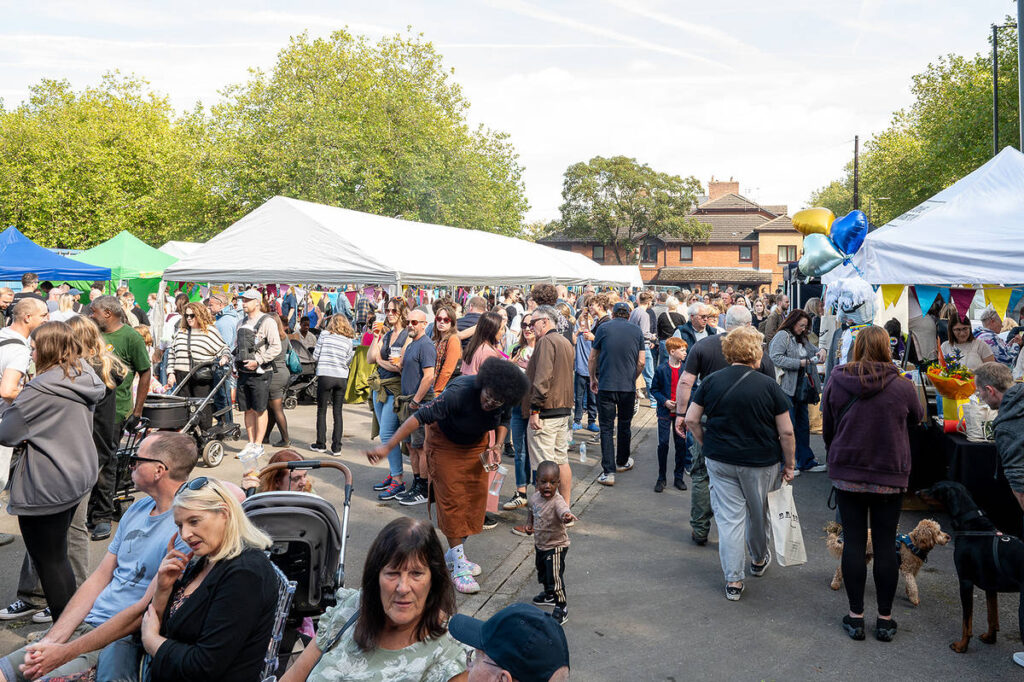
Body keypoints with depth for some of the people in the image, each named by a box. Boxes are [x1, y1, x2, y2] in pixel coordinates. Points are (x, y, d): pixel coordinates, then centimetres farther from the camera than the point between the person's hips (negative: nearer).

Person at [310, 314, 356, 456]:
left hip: (325, 376, -2)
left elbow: (315, 356, -1)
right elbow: (347, 362, 5)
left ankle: (321, 444, 12)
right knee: (338, 413, 7)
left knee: (322, 411, 9)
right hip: (342, 377, 2)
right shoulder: (349, 340, 7)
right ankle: (336, 447, 6)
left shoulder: (324, 334, -1)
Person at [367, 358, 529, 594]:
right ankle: (458, 567, -6)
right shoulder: (460, 392, -38)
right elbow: (421, 416, -40)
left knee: (477, 495, 1)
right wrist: (387, 446, -44)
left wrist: (497, 445, -14)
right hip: (445, 441, -5)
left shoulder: (504, 400, -21)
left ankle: (454, 554, 18)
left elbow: (503, 420, 4)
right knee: (452, 498, -11)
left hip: (477, 442, 5)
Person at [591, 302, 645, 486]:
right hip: (628, 387, 2)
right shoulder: (636, 331, 4)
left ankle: (609, 472, -6)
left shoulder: (603, 328, -1)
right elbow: (641, 362, 4)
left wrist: (592, 378, 19)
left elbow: (593, 357, 4)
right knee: (624, 426, 19)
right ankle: (622, 462, 35)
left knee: (606, 428, 0)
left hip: (606, 386, -2)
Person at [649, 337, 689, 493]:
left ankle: (679, 477, 19)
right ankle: (661, 478, 11)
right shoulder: (661, 370, -6)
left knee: (681, 444, 6)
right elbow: (654, 389, 0)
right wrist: (664, 401, -13)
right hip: (665, 412, -2)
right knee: (663, 444, 0)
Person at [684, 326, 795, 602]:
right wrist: (789, 465, 3)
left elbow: (691, 420, -2)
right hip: (761, 462, -1)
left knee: (729, 518, 6)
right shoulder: (769, 386, -10)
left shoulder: (711, 381, -4)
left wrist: (707, 445, 11)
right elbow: (786, 432, -8)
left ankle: (733, 581, 6)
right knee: (758, 514, 21)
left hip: (720, 462, 1)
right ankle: (759, 559, 44)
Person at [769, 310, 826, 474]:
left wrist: (820, 352, 5)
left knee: (803, 425, 13)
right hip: (787, 388, -9)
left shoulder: (803, 338, 18)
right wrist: (799, 363, -17)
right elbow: (776, 358, -19)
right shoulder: (782, 335, -8)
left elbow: (814, 349, 30)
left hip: (802, 389, 9)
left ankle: (806, 462, 22)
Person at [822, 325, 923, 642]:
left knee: (853, 541, 8)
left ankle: (856, 616, 15)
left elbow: (827, 428, 4)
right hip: (890, 477, 0)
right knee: (885, 544, 8)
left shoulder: (836, 381, -6)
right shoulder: (903, 387, -9)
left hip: (847, 474, 1)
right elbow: (917, 418, 12)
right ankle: (885, 619, 17)